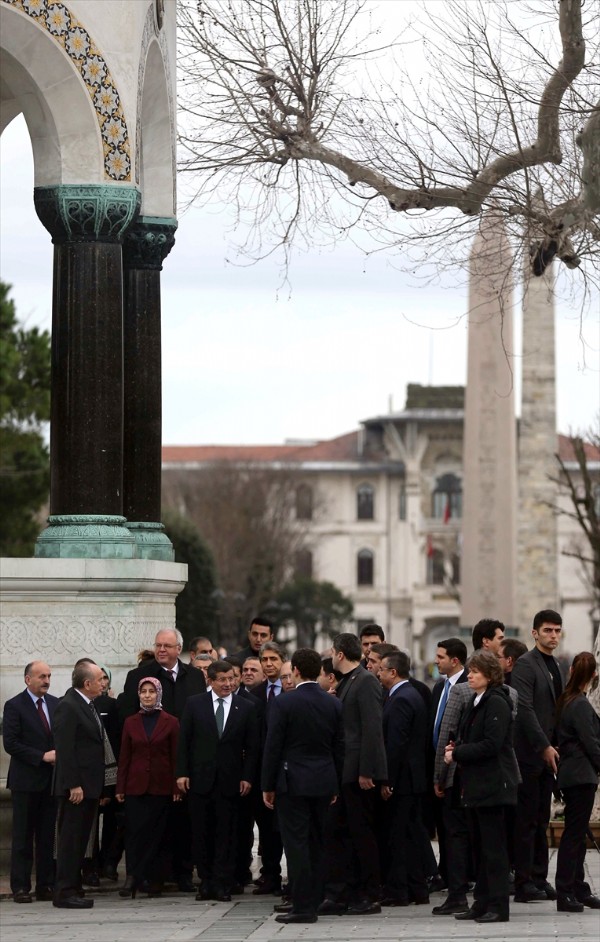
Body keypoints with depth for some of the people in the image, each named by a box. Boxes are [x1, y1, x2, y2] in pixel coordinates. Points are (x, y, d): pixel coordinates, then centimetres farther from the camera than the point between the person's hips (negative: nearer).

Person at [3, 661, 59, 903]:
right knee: (23, 837, 0)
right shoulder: (14, 706, -6)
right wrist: (42, 757, -16)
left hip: (51, 780, 5)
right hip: (26, 781, -5)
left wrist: (59, 756, -5)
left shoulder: (56, 704, 10)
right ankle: (20, 887, 3)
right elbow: (10, 743, -12)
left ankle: (45, 885, 10)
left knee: (47, 837, 6)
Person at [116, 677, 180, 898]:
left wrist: (176, 787, -4)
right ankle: (135, 877, -7)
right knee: (134, 831, -7)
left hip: (160, 786, -1)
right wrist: (120, 787, 4)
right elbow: (124, 756, 9)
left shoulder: (170, 723, 3)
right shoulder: (131, 723, 9)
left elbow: (176, 756, 2)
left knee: (156, 832, -1)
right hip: (135, 786, 1)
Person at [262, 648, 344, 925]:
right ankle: (310, 900, 19)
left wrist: (267, 786, -1)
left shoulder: (284, 704, -10)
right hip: (323, 782, 5)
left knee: (297, 844, -4)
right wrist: (335, 786, 16)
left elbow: (273, 747, -9)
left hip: (293, 782, -5)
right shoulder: (334, 704, 4)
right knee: (315, 843, 13)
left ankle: (303, 907, -6)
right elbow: (339, 747, 8)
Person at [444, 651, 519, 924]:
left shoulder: (497, 704, -13)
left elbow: (490, 745, -20)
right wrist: (456, 748, 2)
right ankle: (482, 903, 16)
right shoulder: (476, 702, 16)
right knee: (479, 847, 11)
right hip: (475, 784, 10)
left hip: (492, 784, -10)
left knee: (493, 846, -6)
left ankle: (498, 906, -4)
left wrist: (457, 754, -14)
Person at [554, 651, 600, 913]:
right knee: (574, 834, -7)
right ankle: (565, 893, -7)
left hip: (569, 773, 9)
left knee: (576, 833, 14)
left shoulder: (565, 702, 10)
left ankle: (578, 889, 20)